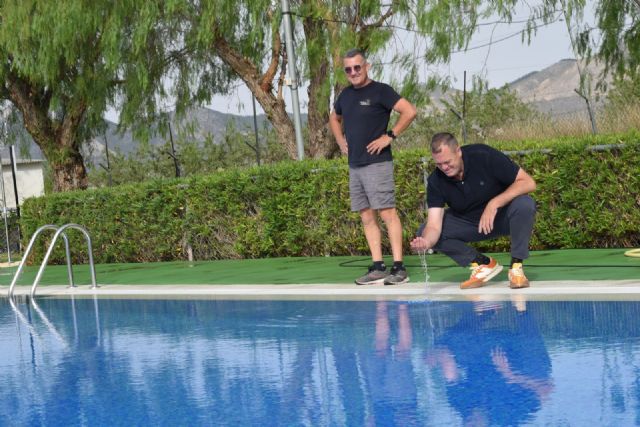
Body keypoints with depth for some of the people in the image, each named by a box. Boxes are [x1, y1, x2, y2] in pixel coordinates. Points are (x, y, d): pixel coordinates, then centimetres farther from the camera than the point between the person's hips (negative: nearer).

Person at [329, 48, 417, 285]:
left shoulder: (380, 90, -7)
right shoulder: (345, 95, 15)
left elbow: (409, 111, -16)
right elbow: (334, 119, 34)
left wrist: (390, 136, -15)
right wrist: (341, 141, 19)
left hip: (377, 163, -8)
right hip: (354, 165, 8)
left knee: (387, 213, -10)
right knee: (367, 217, 6)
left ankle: (399, 268, -11)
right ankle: (377, 268, 9)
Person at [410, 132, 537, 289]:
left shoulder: (484, 156, -24)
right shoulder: (435, 181, -16)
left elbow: (528, 182, -24)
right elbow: (434, 226, -21)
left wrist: (494, 203, -35)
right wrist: (426, 241, -45)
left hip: (502, 216, -4)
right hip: (469, 222, 4)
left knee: (524, 205, -37)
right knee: (424, 232, -16)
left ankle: (516, 266, -18)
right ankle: (483, 264, -4)